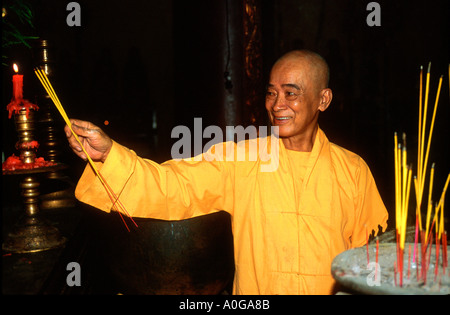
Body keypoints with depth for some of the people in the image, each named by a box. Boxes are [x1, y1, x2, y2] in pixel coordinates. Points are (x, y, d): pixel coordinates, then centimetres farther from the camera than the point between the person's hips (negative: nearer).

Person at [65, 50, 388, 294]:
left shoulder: (352, 170, 3)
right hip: (255, 289, 0)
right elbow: (173, 188, -10)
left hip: (329, 288, 0)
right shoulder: (238, 160, -1)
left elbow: (370, 250, 9)